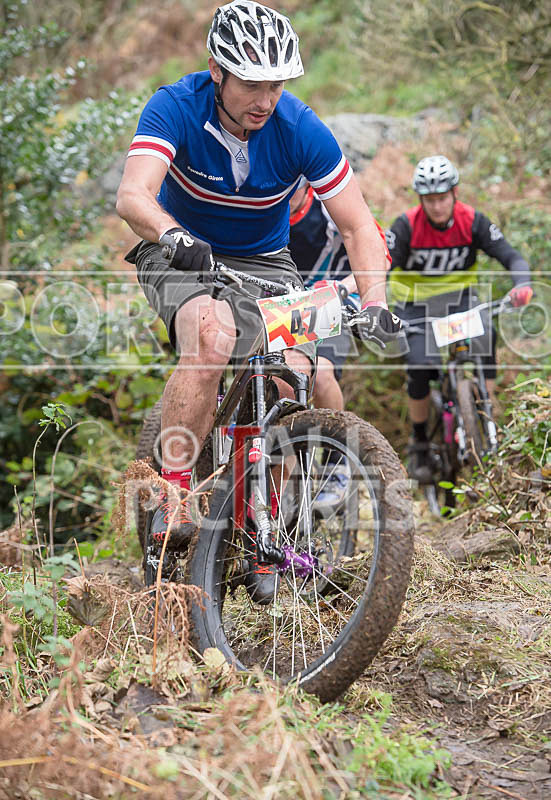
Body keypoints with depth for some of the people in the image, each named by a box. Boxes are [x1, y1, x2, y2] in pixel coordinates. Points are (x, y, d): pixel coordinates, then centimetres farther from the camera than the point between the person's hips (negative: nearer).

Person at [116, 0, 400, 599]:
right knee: (213, 334, -36)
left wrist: (374, 302, -30)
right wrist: (175, 236, -60)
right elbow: (132, 196, -38)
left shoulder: (300, 129, -18)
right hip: (181, 256, -2)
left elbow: (358, 226, -14)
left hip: (262, 263, 3)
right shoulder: (175, 108, -23)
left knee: (294, 379, -19)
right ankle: (171, 495, -29)